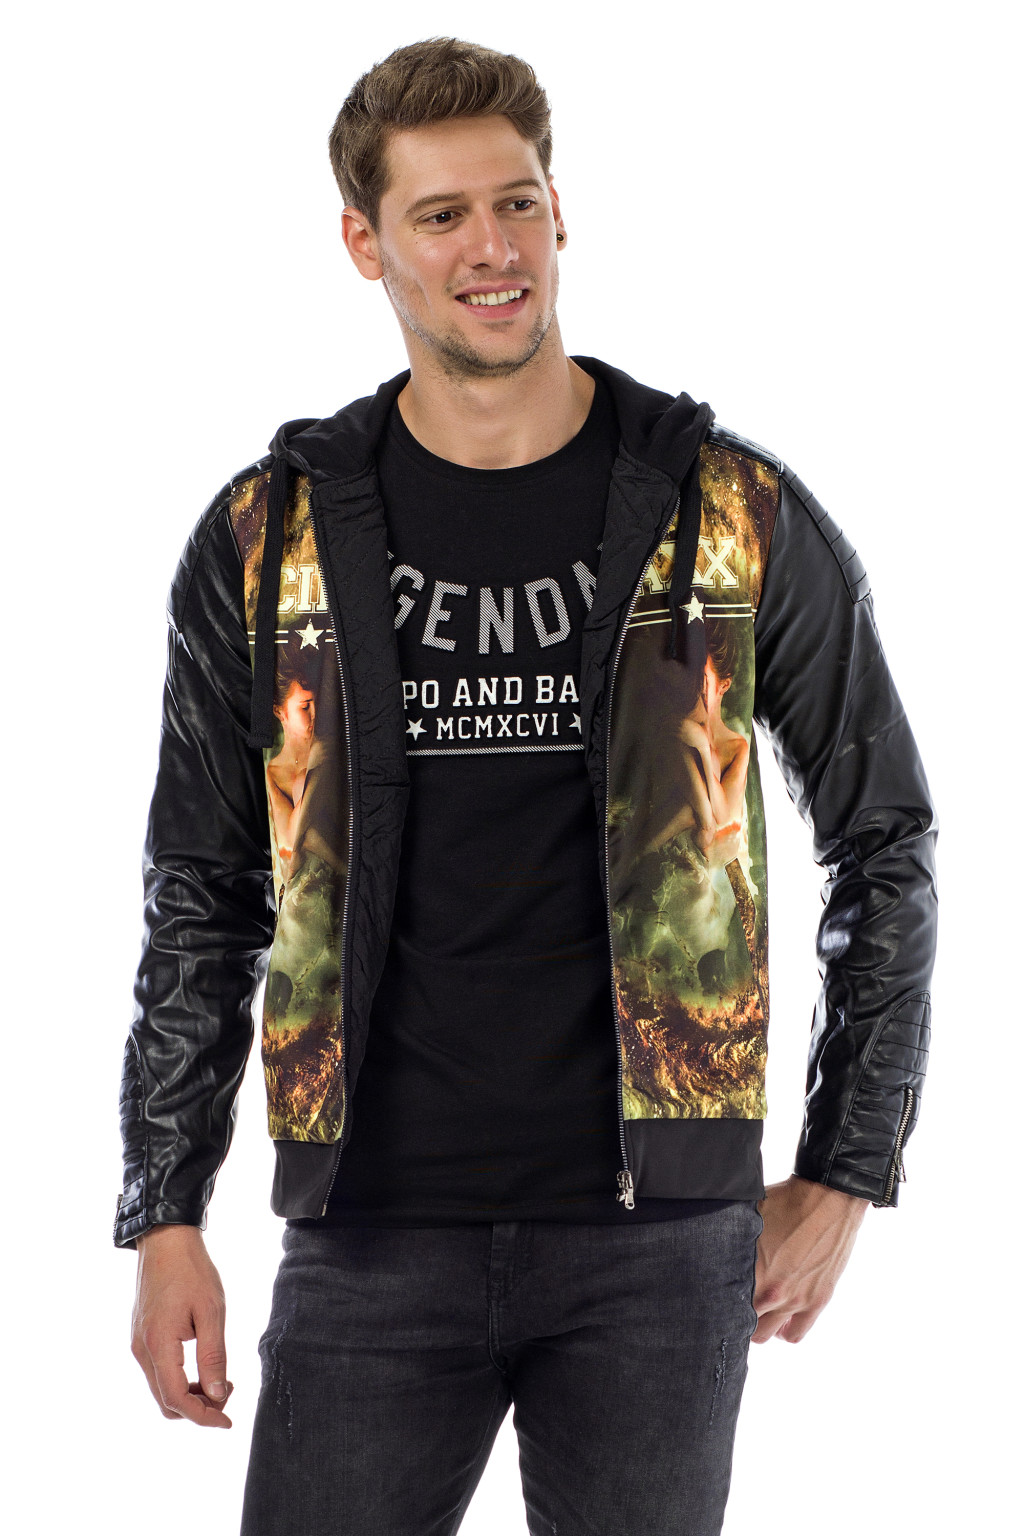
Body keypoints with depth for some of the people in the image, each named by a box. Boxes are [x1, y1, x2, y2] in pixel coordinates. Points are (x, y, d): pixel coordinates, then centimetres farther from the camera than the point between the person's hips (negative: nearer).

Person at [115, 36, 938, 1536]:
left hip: (656, 1238, 0)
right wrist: (165, 1215, 4)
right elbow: (202, 901, 10)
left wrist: (845, 1175, 6)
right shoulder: (267, 543, 3)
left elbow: (885, 839, 9)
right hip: (376, 1238, 1)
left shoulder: (738, 518, 0)